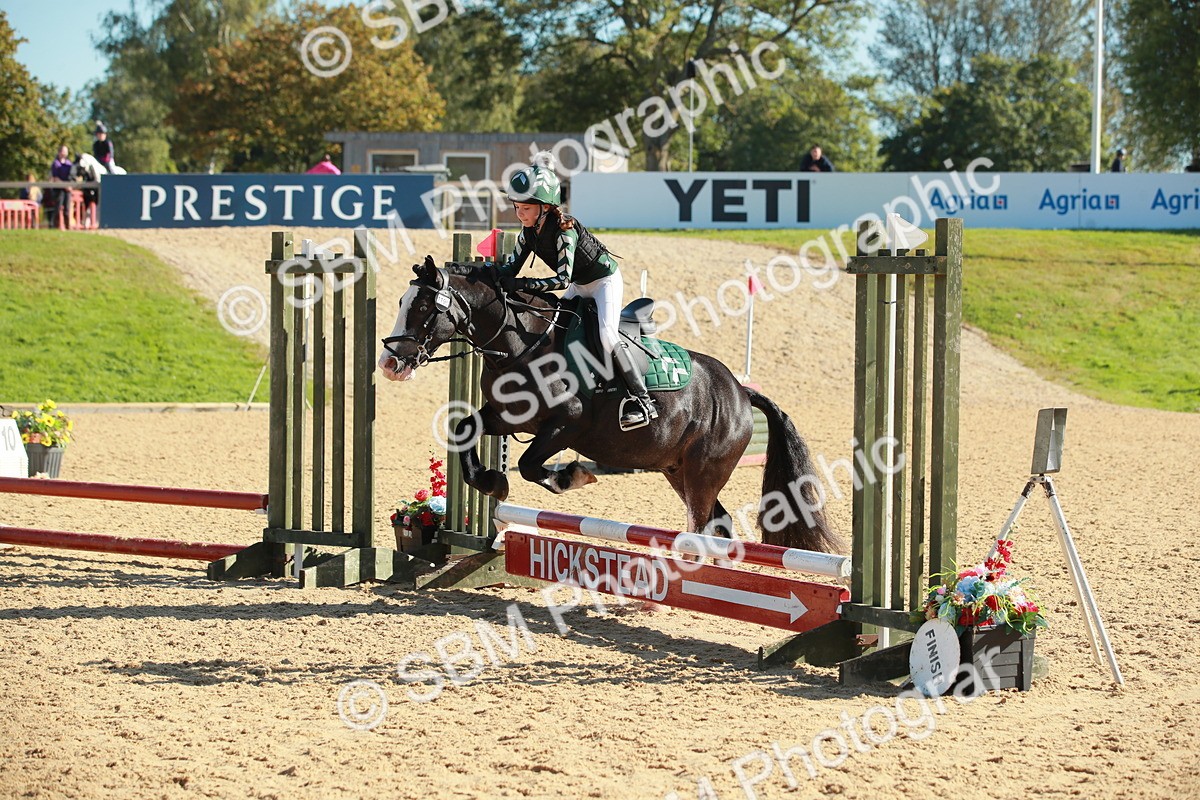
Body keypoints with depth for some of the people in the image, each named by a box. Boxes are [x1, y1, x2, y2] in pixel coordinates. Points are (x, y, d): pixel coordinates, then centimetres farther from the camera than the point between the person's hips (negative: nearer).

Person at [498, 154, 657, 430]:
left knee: (607, 334, -26)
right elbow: (512, 267, -6)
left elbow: (563, 279, -38)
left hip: (605, 280, -9)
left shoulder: (564, 230, -33)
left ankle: (643, 400, -25)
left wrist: (523, 284, -44)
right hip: (579, 286, 9)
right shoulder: (529, 231, -10)